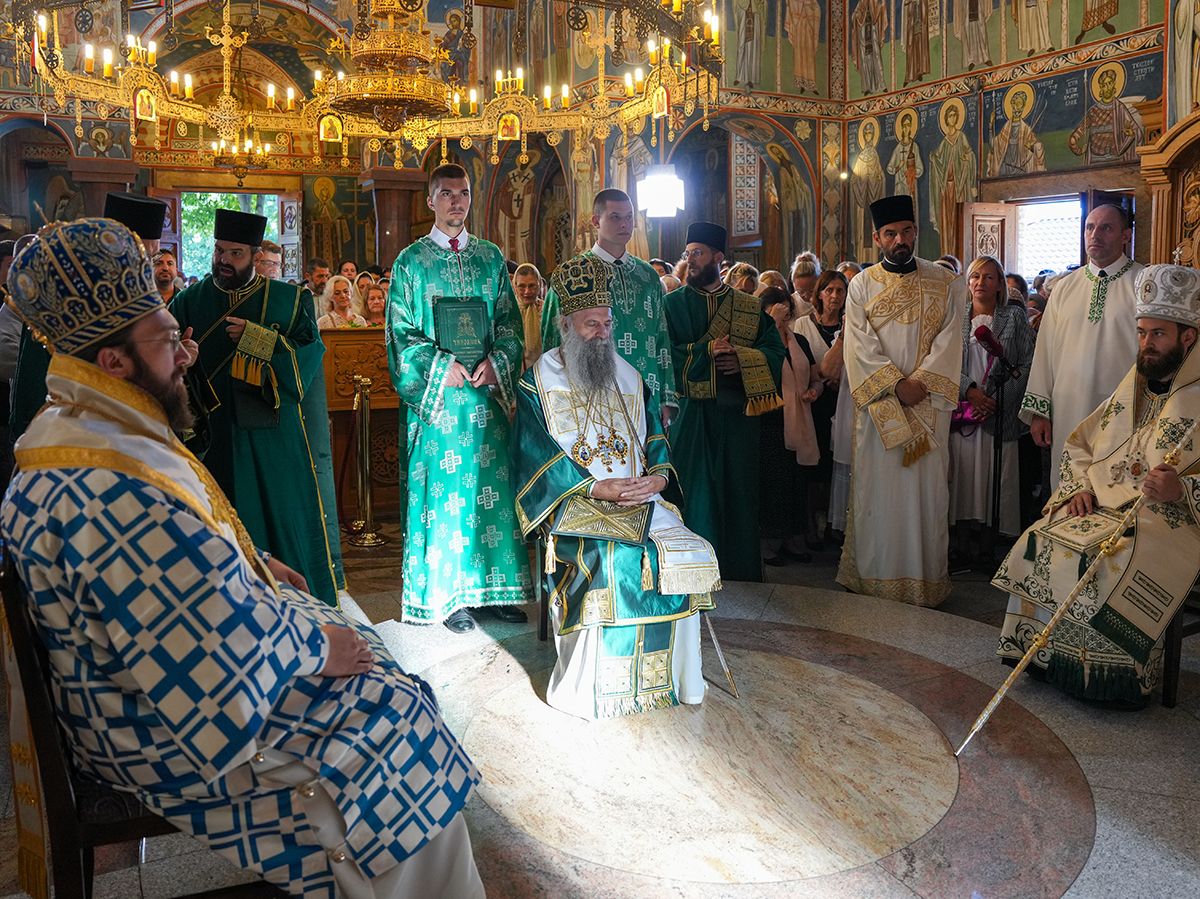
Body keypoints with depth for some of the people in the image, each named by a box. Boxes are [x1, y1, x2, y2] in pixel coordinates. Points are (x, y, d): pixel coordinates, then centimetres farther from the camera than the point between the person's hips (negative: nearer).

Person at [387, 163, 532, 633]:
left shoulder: (491, 257, 11)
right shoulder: (412, 260, 3)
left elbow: (510, 321, 9)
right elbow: (402, 332, -1)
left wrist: (495, 361, -10)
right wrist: (440, 365, -15)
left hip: (487, 388, 3)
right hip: (436, 392, -3)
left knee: (491, 484, 5)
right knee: (442, 488, -1)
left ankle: (496, 585, 14)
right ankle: (447, 595, 7)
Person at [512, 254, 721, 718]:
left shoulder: (629, 377, 17)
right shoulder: (539, 381, 2)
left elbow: (655, 441, 13)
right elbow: (537, 455, -7)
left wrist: (657, 476, -10)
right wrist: (594, 489, -18)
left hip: (640, 498, 5)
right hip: (573, 504, -4)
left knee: (689, 554, -17)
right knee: (612, 560, -31)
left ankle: (667, 676, -2)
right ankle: (595, 686, -17)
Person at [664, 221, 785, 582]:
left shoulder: (749, 307, 11)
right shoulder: (672, 304, 5)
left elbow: (775, 350, 1)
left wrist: (742, 360, -16)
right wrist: (707, 351, -15)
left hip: (737, 415, 2)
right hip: (690, 415, -2)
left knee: (738, 495, 7)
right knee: (694, 495, 0)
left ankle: (741, 575, 18)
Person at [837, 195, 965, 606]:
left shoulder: (945, 283, 8)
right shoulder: (862, 285, 7)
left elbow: (949, 340, -1)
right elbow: (860, 345, -3)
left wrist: (921, 381, -14)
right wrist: (896, 384, -13)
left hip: (929, 403, 0)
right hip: (876, 403, 0)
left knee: (926, 490, 1)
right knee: (876, 488, 2)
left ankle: (924, 578, 9)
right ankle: (873, 573, 11)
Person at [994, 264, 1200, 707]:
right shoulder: (1128, 390, 18)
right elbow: (1078, 445, 22)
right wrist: (1080, 487, 3)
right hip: (1102, 505, 6)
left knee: (1112, 562, -33)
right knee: (1040, 542, -19)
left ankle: (1122, 677, -14)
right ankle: (1044, 652, -8)